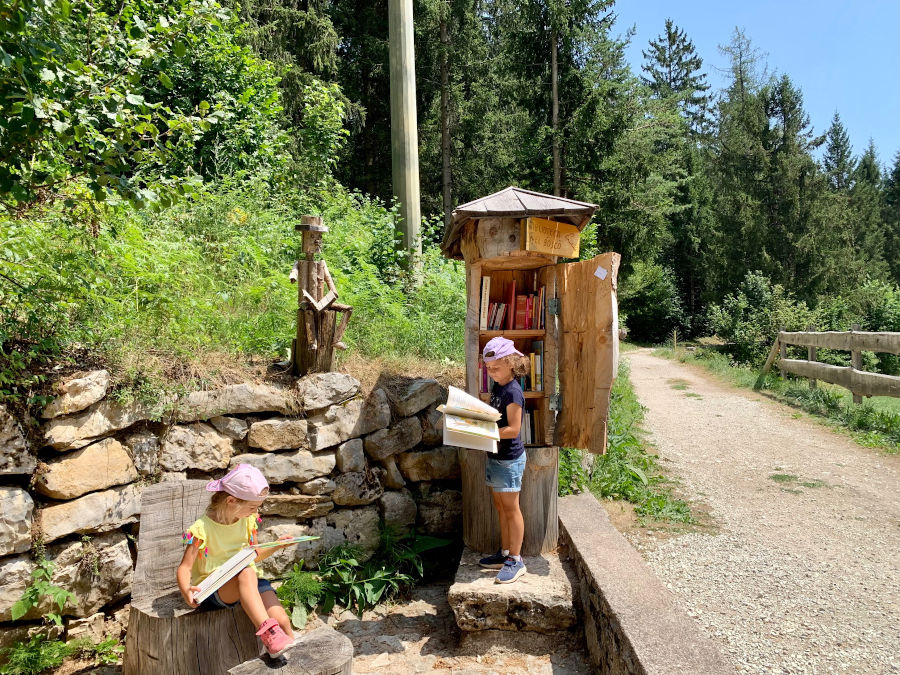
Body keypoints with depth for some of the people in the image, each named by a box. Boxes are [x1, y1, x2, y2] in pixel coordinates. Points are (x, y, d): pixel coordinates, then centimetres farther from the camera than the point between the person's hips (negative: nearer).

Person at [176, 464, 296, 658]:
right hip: (212, 589, -5)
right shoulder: (202, 528, -13)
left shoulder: (247, 520, 5)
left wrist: (277, 546, 4)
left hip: (249, 582, 5)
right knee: (246, 574, -40)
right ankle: (267, 632, -41)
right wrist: (186, 591, -35)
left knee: (282, 620, -22)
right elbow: (184, 568, -14)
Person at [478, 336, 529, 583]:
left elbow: (513, 429, -23)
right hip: (495, 456, 9)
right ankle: (505, 553, 29)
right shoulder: (497, 387, 8)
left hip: (509, 458, -9)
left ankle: (516, 560, 13)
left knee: (511, 508, 1)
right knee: (500, 507, 16)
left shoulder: (513, 392, -20)